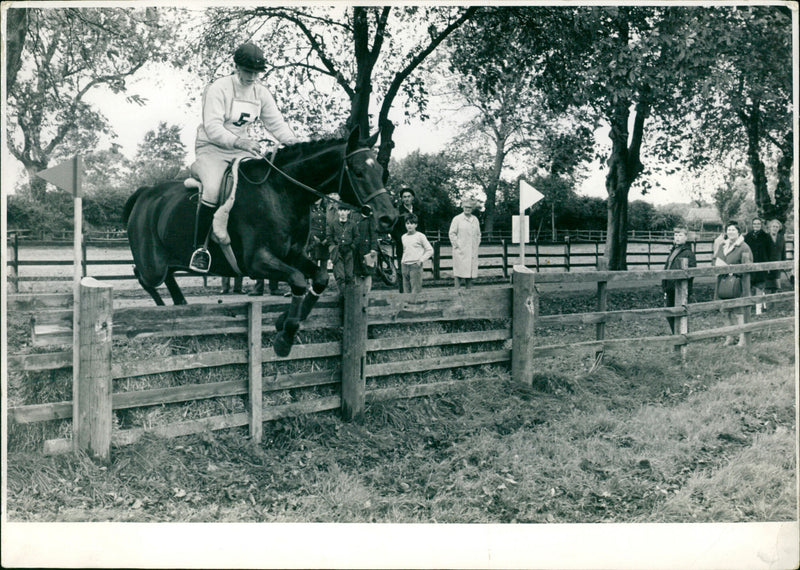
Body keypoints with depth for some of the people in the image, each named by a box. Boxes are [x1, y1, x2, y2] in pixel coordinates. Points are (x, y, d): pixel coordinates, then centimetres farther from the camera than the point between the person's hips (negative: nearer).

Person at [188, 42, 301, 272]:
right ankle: (200, 247, -21)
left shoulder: (261, 93, 8)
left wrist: (294, 141, -14)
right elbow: (212, 128, -21)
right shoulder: (218, 89, -12)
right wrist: (237, 142, -38)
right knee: (213, 190, -32)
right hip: (211, 148, -6)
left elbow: (276, 123, 7)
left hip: (242, 149, 6)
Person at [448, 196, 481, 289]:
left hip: (473, 252, 5)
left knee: (471, 273, 4)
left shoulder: (475, 219, 14)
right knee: (459, 274, -7)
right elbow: (452, 234, -2)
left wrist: (476, 245, 11)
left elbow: (478, 234, 22)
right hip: (461, 252, -4)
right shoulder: (457, 219, -1)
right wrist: (457, 245, -8)